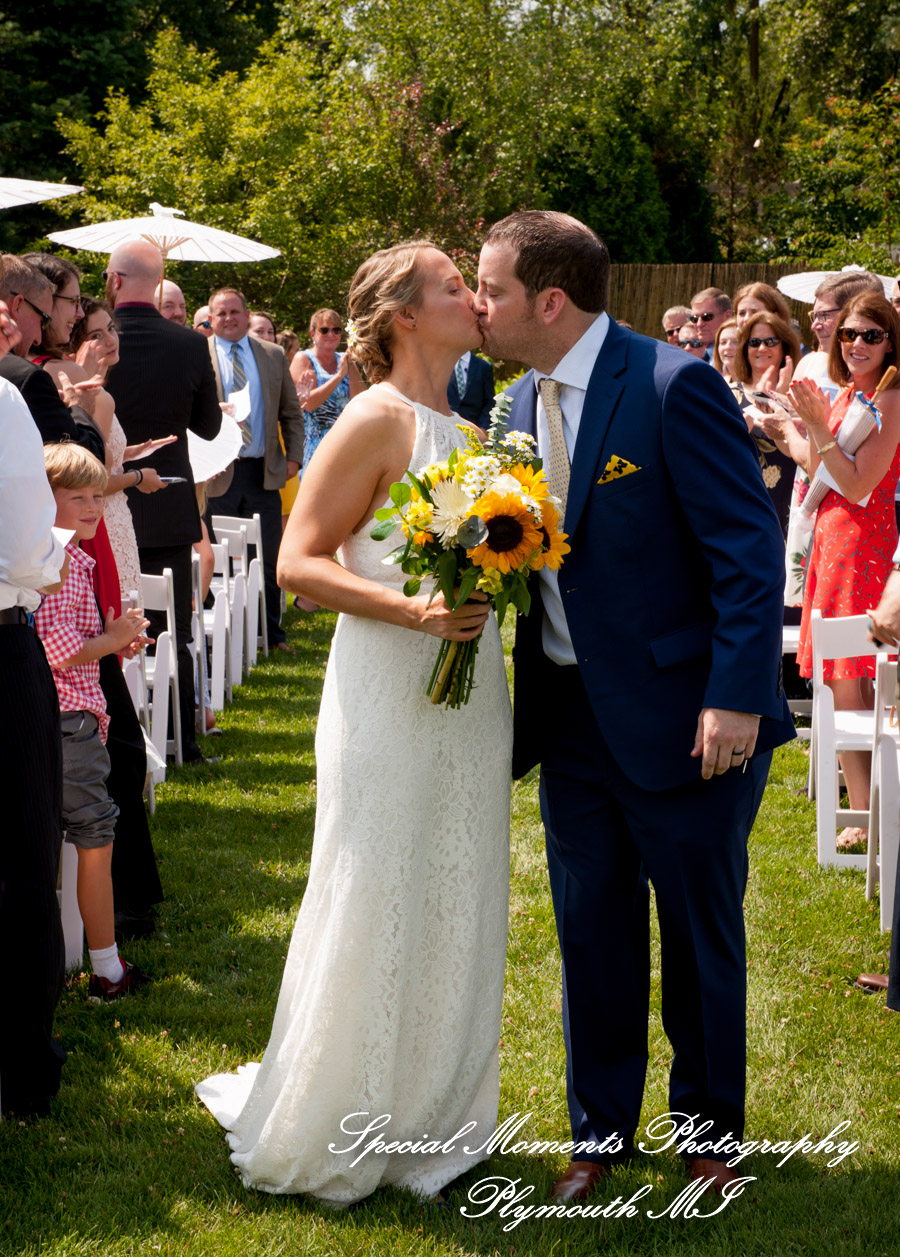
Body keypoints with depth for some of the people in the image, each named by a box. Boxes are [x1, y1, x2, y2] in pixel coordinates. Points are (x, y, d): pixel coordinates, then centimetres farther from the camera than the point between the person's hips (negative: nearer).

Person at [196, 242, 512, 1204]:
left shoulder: (460, 428, 12)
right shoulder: (377, 422, -12)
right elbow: (298, 561, -16)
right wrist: (416, 611, -25)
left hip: (467, 692, 8)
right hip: (392, 694, -8)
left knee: (454, 907, 13)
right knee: (377, 910, 1)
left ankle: (431, 1115, 26)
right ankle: (329, 1132, 17)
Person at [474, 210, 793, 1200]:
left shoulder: (674, 386, -17)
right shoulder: (524, 403, 6)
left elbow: (750, 550, -18)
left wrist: (736, 698, -22)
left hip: (684, 722, -6)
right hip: (572, 714, 6)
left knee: (701, 934, 10)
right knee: (591, 933, 14)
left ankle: (709, 1128, 29)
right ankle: (600, 1129, 29)